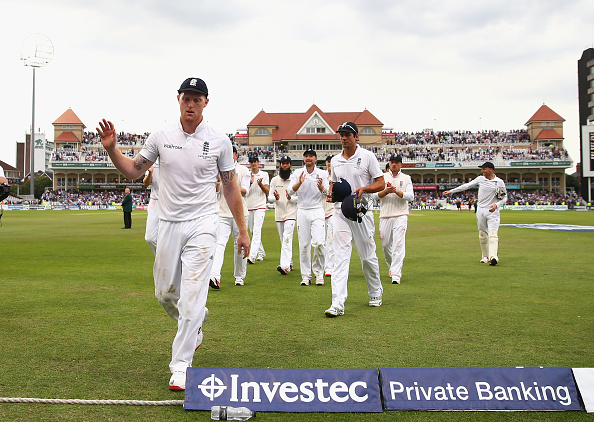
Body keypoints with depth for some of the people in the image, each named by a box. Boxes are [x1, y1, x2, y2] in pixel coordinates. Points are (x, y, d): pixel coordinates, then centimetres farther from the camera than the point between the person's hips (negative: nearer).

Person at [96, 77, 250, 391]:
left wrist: (242, 231, 3)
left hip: (202, 225, -3)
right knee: (165, 292, 12)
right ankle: (194, 327, 42)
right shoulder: (161, 137, 3)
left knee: (192, 295, -9)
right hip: (169, 224, 3)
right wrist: (111, 149, -8)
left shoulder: (219, 141, -2)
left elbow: (230, 187, 3)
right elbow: (133, 171, 11)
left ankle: (180, 366, 0)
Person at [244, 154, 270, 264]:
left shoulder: (264, 175, 5)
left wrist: (260, 184, -19)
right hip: (249, 207, 4)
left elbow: (267, 191, -1)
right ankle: (261, 253, 26)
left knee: (257, 231, -15)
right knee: (253, 232, 10)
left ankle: (252, 256, -23)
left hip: (260, 207, -4)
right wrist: (250, 182, -15)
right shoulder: (246, 176, 10)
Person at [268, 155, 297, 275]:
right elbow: (269, 197, 10)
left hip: (291, 213, -4)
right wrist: (276, 198, -12)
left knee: (287, 239, -17)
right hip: (278, 214, 5)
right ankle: (289, 263, 25)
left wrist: (290, 198, -20)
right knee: (283, 241, 12)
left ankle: (285, 266, -26)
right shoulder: (274, 180, 10)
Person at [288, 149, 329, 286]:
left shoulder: (322, 174, 6)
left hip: (317, 210, -1)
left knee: (318, 243, -13)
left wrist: (321, 187, -20)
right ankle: (306, 276, 8)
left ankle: (319, 274, 3)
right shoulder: (297, 173, 7)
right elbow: (291, 191, -4)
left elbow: (326, 194, 1)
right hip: (302, 211, 1)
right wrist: (299, 183, -22)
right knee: (304, 245, 1)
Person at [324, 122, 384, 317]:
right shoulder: (335, 160, 12)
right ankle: (337, 304, -14)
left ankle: (375, 293, 31)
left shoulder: (367, 156, -1)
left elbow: (380, 183, -2)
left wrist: (364, 188, -20)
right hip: (340, 211, 3)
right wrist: (331, 193, 1)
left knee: (368, 256, 7)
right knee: (340, 256, -8)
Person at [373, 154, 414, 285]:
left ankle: (396, 274, -16)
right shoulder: (382, 177, 12)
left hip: (401, 215, -2)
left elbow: (411, 196, -3)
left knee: (398, 244, -13)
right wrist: (386, 191, -15)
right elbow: (375, 194, 3)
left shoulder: (406, 178, 9)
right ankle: (391, 265, 33)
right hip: (385, 215, 2)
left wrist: (397, 191, -15)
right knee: (385, 244, 6)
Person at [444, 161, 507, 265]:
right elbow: (467, 186, 10)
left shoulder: (499, 182, -1)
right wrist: (451, 191, 8)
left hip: (493, 211, -4)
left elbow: (505, 198, 2)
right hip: (481, 210, 4)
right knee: (482, 234, 7)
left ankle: (493, 257, -28)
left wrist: (496, 205, -17)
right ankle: (485, 256, 17)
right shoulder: (480, 179, 7)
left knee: (493, 234, -17)